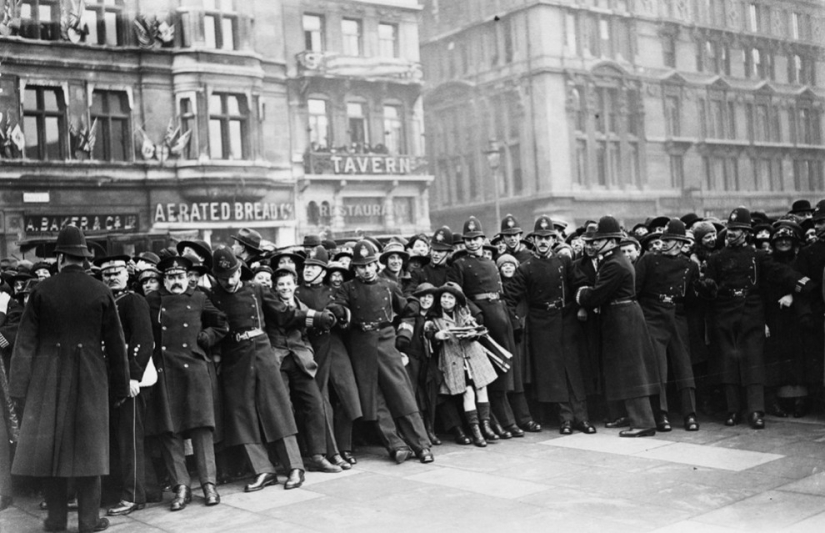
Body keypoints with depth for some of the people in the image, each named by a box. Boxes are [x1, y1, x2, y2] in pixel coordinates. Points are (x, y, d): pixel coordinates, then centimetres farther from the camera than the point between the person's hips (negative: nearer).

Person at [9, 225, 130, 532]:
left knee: (49, 443, 9)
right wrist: (119, 386, 9)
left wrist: (20, 385, 2)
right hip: (89, 380, 0)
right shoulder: (100, 292, -3)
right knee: (87, 445, 7)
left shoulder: (42, 291, -4)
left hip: (48, 379, 0)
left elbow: (26, 340, -3)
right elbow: (115, 344, 0)